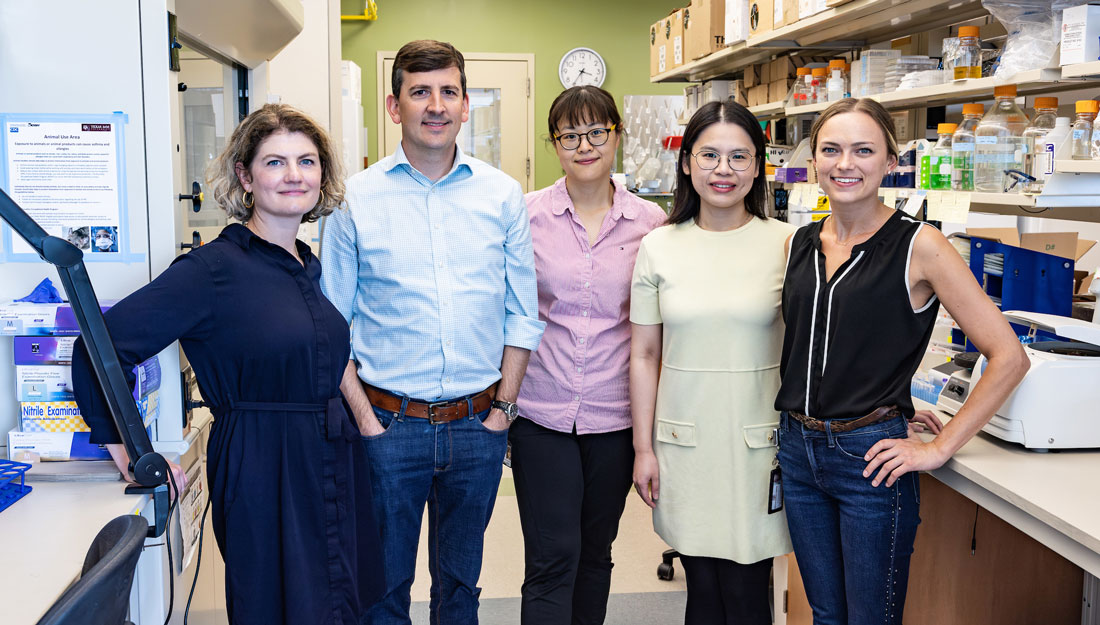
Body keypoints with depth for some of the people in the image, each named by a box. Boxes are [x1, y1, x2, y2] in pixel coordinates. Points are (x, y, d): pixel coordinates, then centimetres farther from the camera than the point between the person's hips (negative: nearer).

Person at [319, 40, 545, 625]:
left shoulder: (503, 195, 2)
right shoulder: (354, 199, -3)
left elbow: (522, 314, 5)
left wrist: (502, 407, -1)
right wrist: (364, 417, -8)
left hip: (479, 424, 2)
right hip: (388, 423, -1)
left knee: (461, 577, 18)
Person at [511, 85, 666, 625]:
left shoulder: (650, 222, 1)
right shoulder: (526, 215, -2)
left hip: (616, 414, 2)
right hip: (540, 412, -1)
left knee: (595, 553, 15)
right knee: (551, 559, -2)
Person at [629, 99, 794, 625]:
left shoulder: (786, 244, -2)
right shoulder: (659, 247, 2)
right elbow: (644, 354, 5)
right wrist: (643, 448, 5)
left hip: (758, 439, -1)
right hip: (683, 440, 2)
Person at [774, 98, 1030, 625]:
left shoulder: (918, 245, -10)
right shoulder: (801, 243, 6)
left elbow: (1008, 356, -12)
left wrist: (940, 448, -12)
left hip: (870, 457, -5)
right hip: (797, 449, 5)